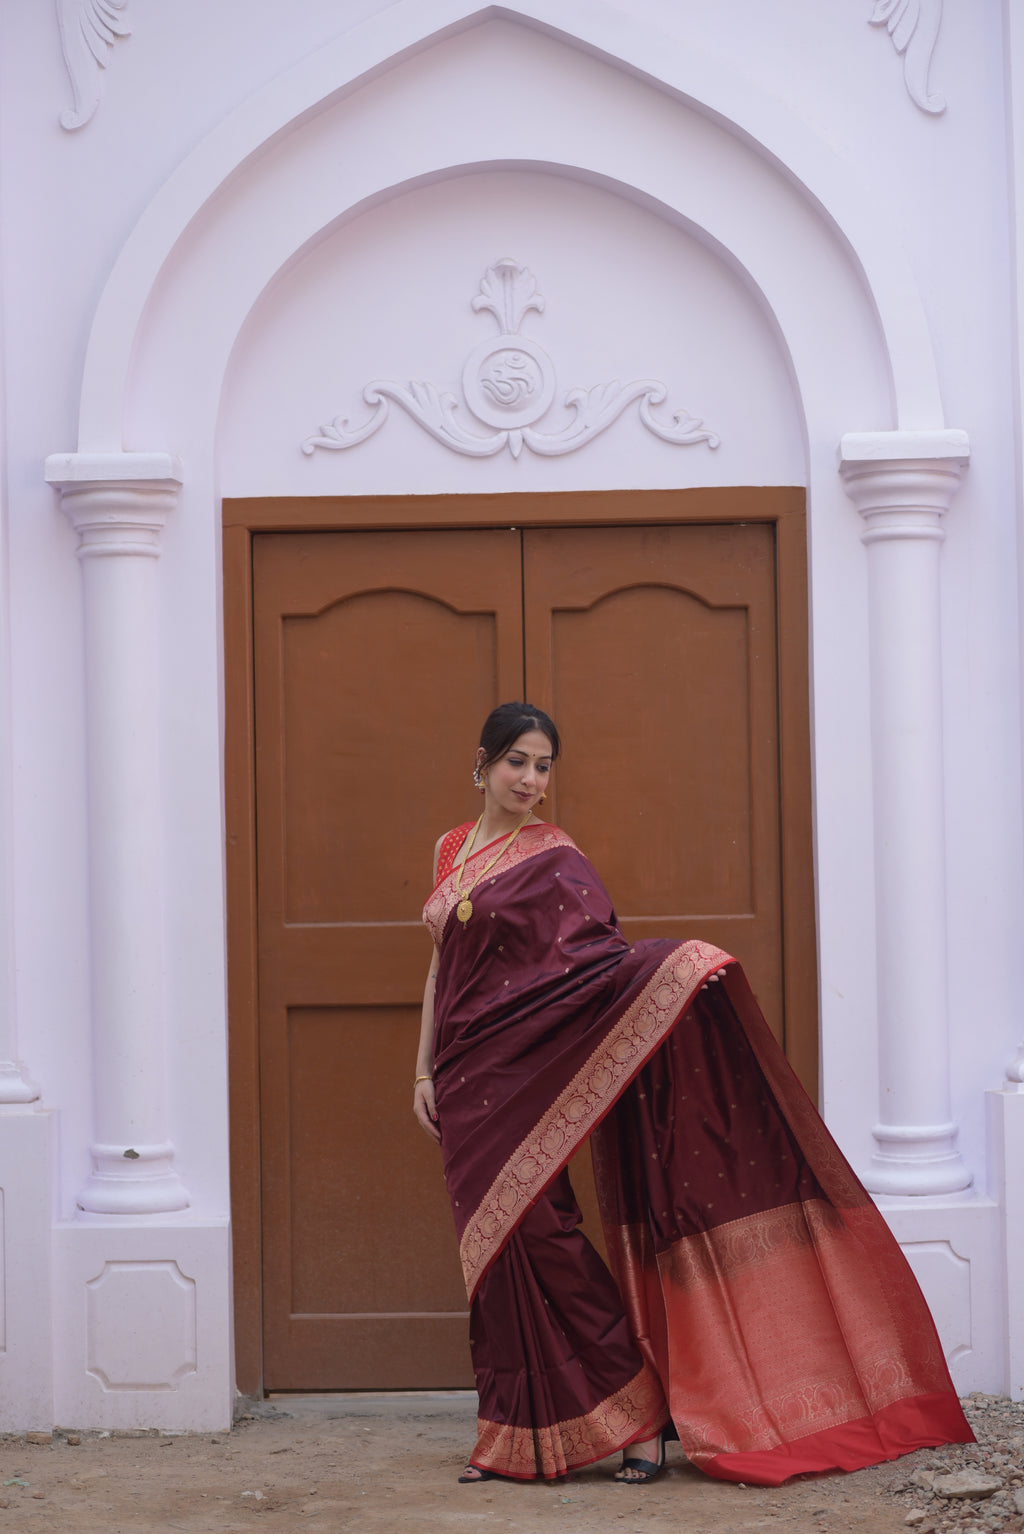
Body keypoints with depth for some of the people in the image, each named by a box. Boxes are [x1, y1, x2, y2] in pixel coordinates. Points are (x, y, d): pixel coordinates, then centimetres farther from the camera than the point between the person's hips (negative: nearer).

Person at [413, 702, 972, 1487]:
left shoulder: (550, 859, -4)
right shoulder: (451, 851, 14)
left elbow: (600, 954, -17)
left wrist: (677, 964, -37)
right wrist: (424, 1070, 13)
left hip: (522, 1069, -5)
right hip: (465, 1076, 5)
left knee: (537, 1232, -11)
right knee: (493, 1244, 6)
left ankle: (637, 1409, -3)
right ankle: (514, 1438, 13)